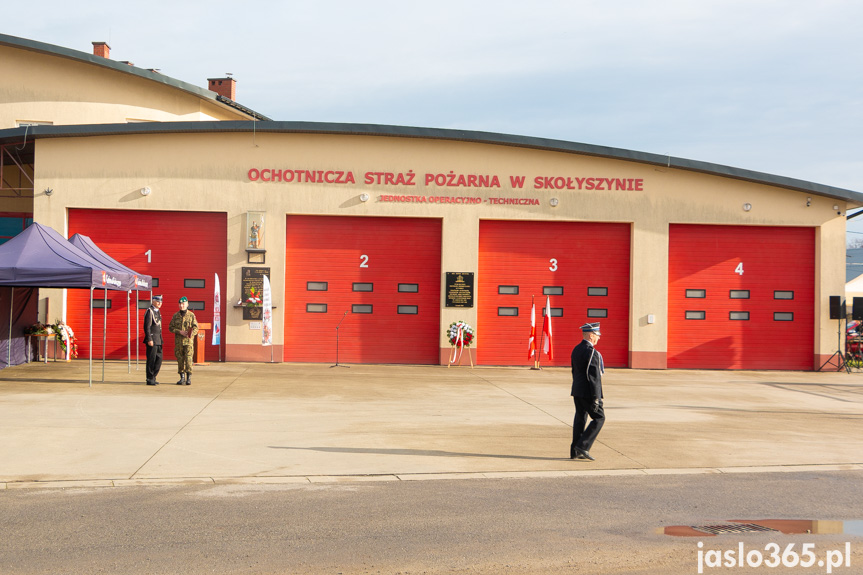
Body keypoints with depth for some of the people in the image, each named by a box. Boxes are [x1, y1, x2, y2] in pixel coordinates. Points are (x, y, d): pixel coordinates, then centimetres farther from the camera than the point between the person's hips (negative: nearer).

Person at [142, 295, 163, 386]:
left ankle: (153, 377, 17)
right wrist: (149, 340, -21)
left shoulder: (158, 311, 16)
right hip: (152, 340, -9)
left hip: (158, 340, 9)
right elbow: (147, 327, -17)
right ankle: (150, 380, 2)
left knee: (159, 358, 9)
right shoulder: (149, 311, -11)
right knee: (151, 360, -4)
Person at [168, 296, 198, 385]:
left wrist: (192, 333, -21)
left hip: (188, 341, -3)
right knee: (180, 359, 5)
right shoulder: (175, 316, 8)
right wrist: (180, 332, -10)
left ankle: (189, 378, -2)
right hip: (178, 341, 3)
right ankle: (182, 378, 13)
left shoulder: (191, 315, 2)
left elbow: (195, 327, 0)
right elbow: (170, 328, 6)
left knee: (188, 359, -8)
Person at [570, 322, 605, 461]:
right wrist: (596, 397, -18)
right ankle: (583, 446, -7)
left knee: (580, 419, 11)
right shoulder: (592, 352, -17)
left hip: (577, 392, 9)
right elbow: (593, 376, -19)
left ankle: (575, 451, 12)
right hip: (588, 392, -9)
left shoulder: (576, 350, 12)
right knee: (599, 418, -1)